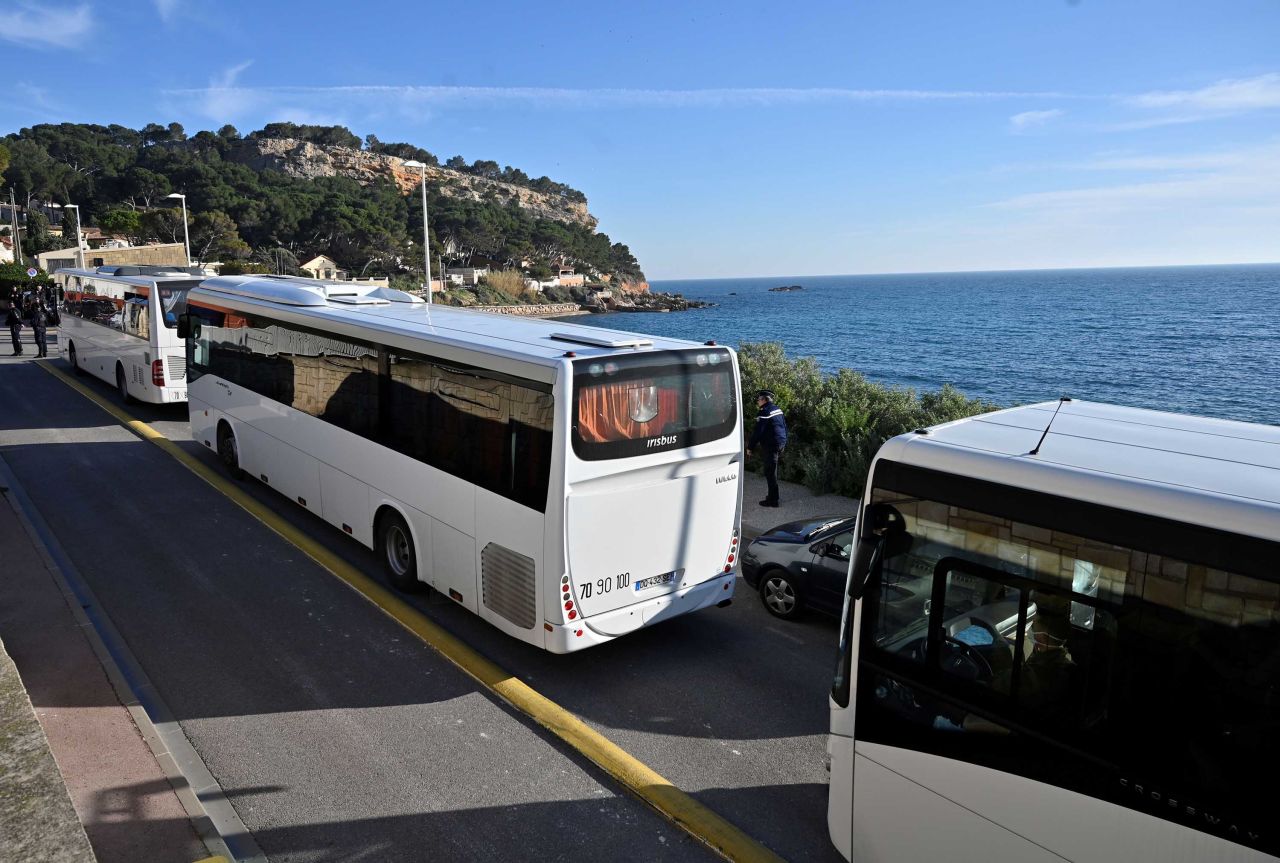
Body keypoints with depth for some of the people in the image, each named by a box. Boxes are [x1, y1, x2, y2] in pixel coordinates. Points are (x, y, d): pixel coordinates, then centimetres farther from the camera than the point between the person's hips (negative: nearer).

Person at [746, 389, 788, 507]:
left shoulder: (764, 413, -16)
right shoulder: (778, 409, 12)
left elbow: (757, 432, -17)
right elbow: (784, 426, 20)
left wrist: (750, 447, -9)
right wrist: (784, 443, 28)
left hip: (770, 445, -9)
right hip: (781, 444, 9)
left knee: (770, 473, -4)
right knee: (773, 471, 19)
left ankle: (772, 500, -2)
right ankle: (773, 496, 27)